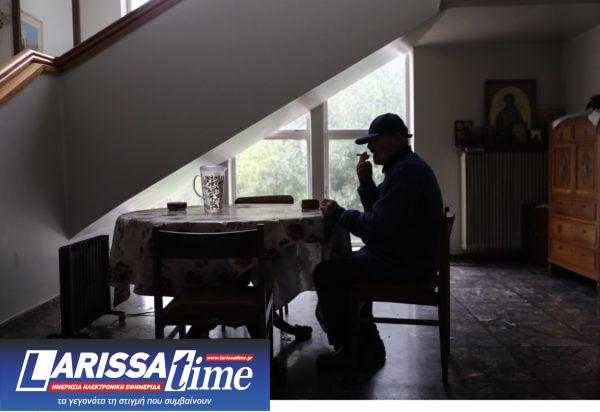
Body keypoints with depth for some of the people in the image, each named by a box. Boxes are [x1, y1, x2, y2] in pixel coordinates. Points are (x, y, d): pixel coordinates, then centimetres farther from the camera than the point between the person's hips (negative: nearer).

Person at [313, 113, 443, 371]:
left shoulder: (407, 171, -20)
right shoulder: (404, 166, 16)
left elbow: (378, 225, -26)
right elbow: (377, 211, 17)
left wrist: (338, 215, -14)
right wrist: (365, 181, 2)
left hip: (403, 263, -11)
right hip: (405, 256, 11)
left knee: (325, 274, -11)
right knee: (342, 268, 24)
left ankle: (348, 348, 5)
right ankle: (365, 346, 23)